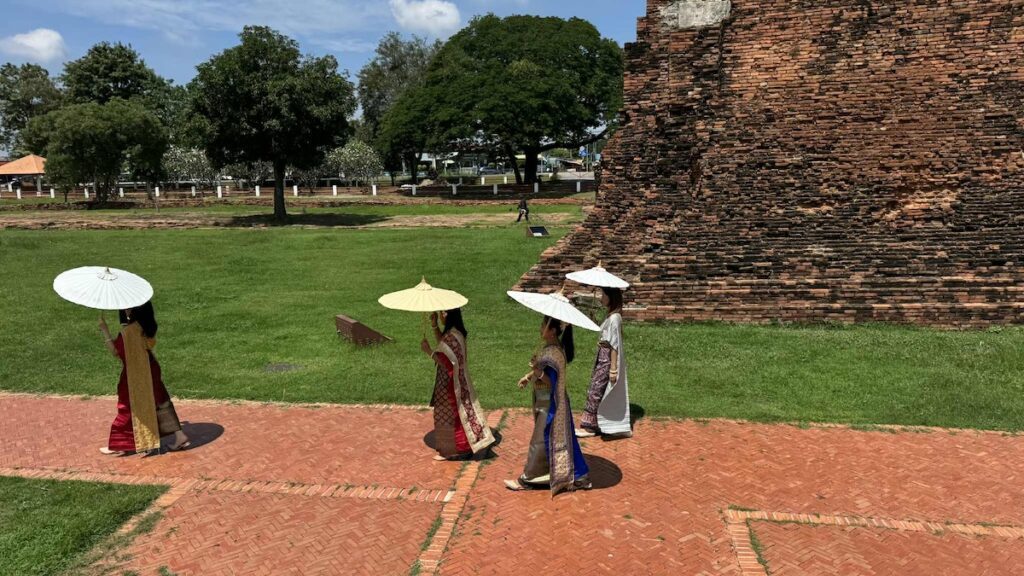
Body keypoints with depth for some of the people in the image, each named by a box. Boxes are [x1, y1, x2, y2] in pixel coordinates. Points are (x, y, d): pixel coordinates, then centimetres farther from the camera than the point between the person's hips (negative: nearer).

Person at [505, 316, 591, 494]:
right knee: (561, 440, 15)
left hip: (549, 405, -10)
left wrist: (537, 372, -37)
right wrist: (528, 377, 10)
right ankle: (578, 477, 22)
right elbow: (541, 369, 20)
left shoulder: (552, 353, -24)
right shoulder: (552, 349, 6)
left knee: (540, 442, 3)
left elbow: (551, 382, -24)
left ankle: (526, 480, 15)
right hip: (550, 403, 10)